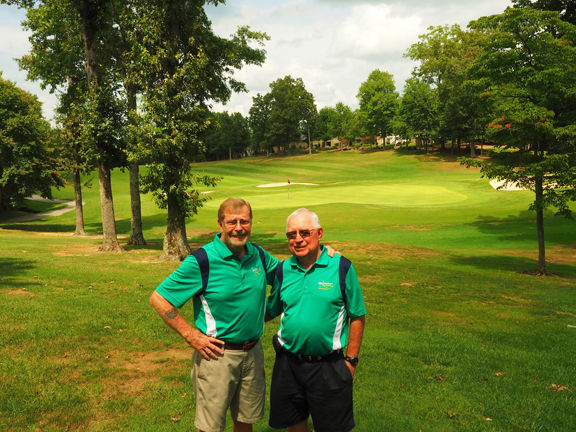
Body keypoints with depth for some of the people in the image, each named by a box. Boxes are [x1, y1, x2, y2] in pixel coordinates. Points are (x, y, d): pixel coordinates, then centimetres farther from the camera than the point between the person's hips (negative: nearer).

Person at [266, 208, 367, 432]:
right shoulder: (283, 270, 2)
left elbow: (357, 317, -4)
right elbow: (271, 310, 14)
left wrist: (351, 360, -4)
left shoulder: (341, 267, -9)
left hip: (329, 366, -3)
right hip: (288, 362, 3)